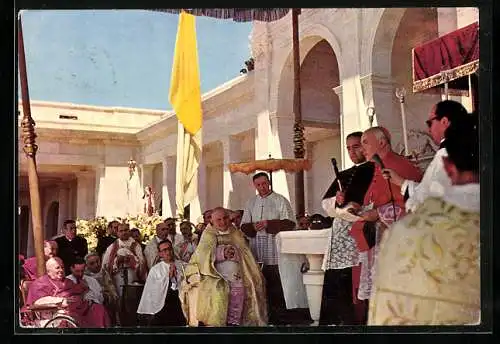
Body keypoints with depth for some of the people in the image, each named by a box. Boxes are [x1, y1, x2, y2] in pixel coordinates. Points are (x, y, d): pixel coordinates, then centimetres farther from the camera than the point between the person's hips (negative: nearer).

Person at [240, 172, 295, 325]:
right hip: (256, 249, 4)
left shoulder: (280, 201, 4)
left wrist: (268, 224, -11)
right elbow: (244, 226, 15)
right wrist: (253, 227, -7)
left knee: (276, 283, -6)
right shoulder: (251, 203, 17)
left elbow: (290, 223, -5)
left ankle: (277, 315, 0)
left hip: (275, 250, -4)